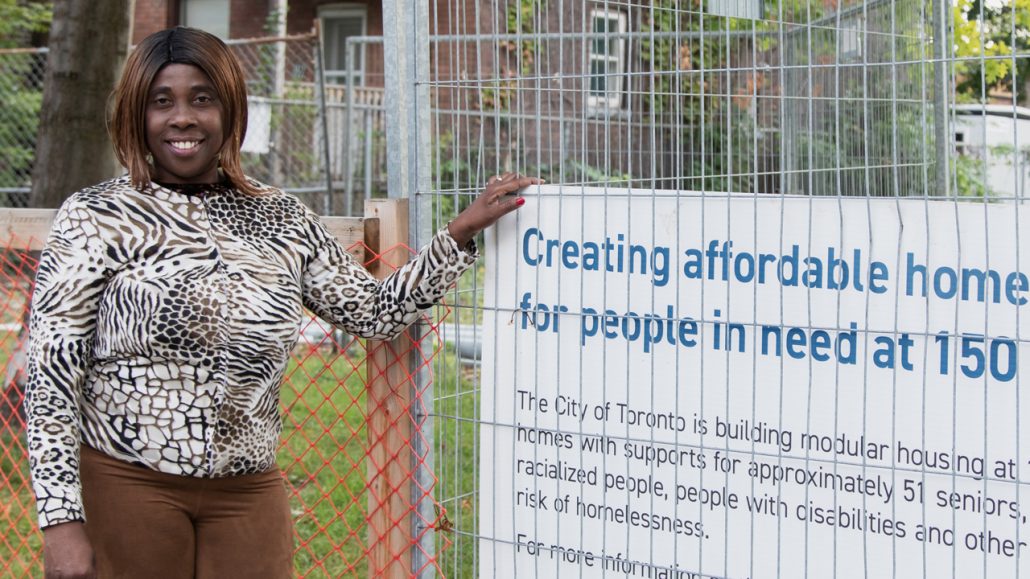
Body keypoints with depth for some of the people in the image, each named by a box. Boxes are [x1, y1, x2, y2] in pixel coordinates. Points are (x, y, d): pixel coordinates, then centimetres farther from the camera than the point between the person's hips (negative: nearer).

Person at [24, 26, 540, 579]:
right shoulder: (94, 217, -4)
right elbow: (51, 378, -7)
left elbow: (376, 312, 17)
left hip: (249, 493, 4)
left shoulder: (282, 220, 9)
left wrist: (463, 229, 9)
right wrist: (61, 523, -14)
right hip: (124, 488, -3)